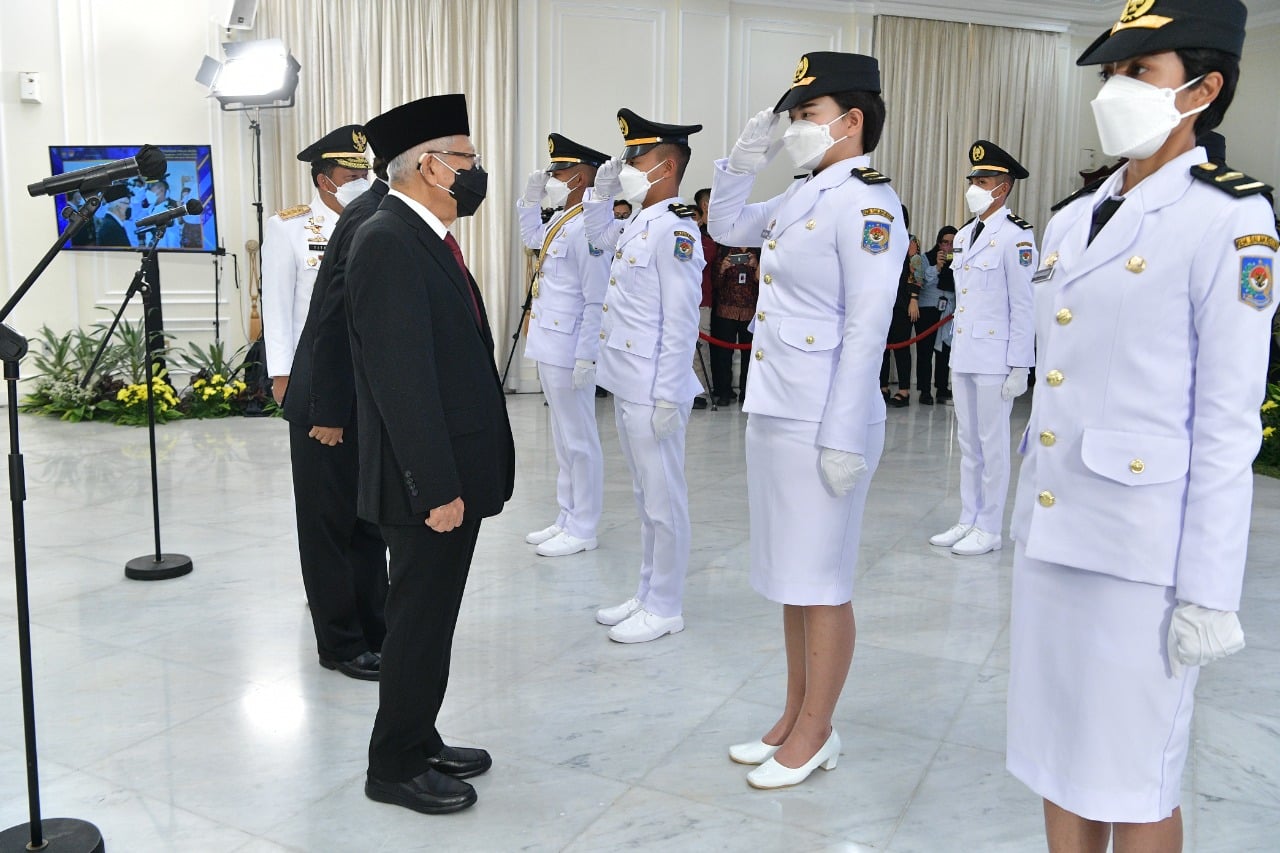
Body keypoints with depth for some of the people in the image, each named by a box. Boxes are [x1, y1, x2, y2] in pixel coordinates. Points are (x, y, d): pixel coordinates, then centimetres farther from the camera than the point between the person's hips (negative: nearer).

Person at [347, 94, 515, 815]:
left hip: (456, 470, 10)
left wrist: (462, 475, 16)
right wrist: (437, 487, -22)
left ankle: (420, 743, 33)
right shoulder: (389, 243, -18)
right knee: (421, 621, 4)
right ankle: (397, 768, 21)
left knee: (431, 616, 18)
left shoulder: (427, 237, 14)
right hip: (430, 480, -9)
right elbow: (402, 379, -23)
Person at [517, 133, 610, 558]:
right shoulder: (559, 222, 10)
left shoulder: (587, 227, -18)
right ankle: (566, 519, 28)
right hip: (549, 347, 10)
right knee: (563, 440, 16)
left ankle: (582, 529, 12)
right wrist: (531, 199, 18)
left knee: (578, 441, 1)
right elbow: (531, 238, 34)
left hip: (569, 352, -10)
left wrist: (586, 358, -22)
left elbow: (597, 300, -21)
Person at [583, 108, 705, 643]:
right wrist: (602, 191, 17)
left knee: (664, 499, 2)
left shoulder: (675, 229, -15)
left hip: (654, 392, -10)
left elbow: (681, 322, -19)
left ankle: (665, 609, 14)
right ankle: (647, 595, 30)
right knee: (645, 496, 17)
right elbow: (597, 234, 36)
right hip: (626, 386, 10)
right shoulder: (637, 226, 12)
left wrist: (668, 397, -21)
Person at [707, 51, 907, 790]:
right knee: (791, 577, 17)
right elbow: (727, 228, 27)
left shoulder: (867, 203, -13)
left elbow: (866, 329, -18)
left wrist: (843, 437, -20)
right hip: (774, 414, 9)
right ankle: (795, 719, 31)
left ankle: (817, 735, 20)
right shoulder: (803, 197, 12)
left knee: (820, 583, 4)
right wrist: (745, 158, 11)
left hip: (822, 422, -9)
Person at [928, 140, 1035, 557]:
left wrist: (1018, 367, -15)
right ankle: (968, 521, 22)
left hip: (995, 357, -8)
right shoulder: (965, 235, 14)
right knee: (968, 443, 13)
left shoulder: (1015, 235, -10)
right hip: (963, 354, 8)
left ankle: (989, 529, 11)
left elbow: (1023, 305, -13)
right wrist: (955, 347, 16)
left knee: (992, 444, 1)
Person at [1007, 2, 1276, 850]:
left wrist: (1208, 590, -13)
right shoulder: (1072, 220, 12)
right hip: (1050, 533, 7)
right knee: (1060, 758, 17)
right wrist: (1030, 513, 16)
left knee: (1133, 781, 8)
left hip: (1139, 545, -6)